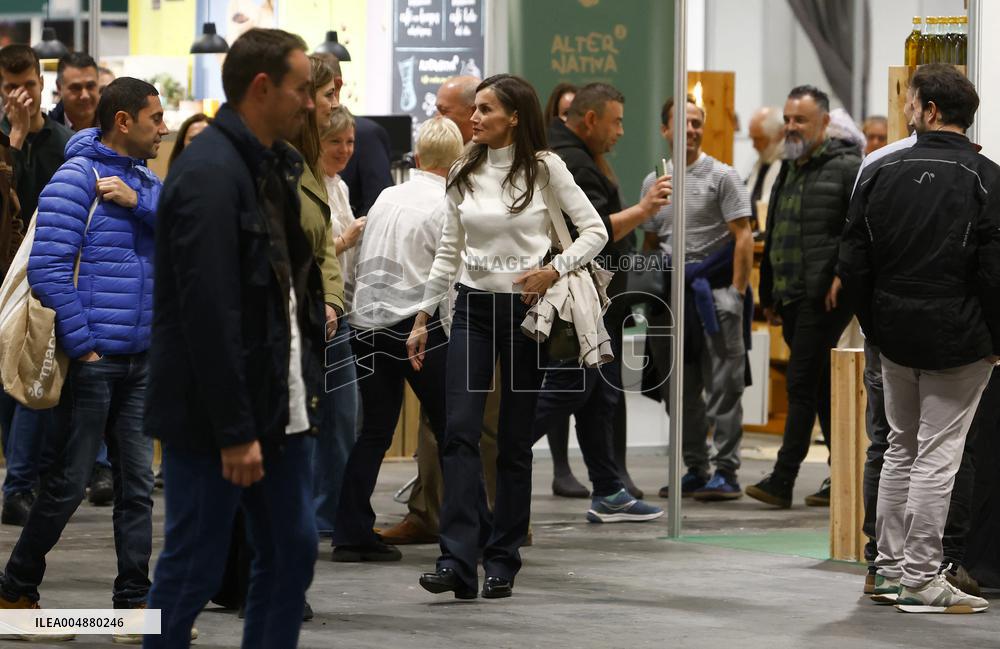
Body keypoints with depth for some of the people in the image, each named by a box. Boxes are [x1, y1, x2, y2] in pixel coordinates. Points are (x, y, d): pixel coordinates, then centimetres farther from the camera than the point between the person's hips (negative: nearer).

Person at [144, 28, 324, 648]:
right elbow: (209, 312, -22)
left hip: (278, 404, 9)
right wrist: (234, 431, -22)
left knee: (292, 551, 11)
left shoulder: (276, 166, 12)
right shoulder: (209, 173, -18)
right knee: (194, 567, -1)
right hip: (214, 414, -9)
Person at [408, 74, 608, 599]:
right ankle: (457, 562, -16)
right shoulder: (464, 174, 7)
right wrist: (423, 318, 9)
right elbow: (447, 253, 12)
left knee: (514, 441, 3)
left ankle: (502, 562, 11)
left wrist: (553, 270, -16)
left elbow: (595, 230, -2)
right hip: (472, 306, 3)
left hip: (525, 310, -3)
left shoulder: (544, 168, -4)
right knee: (460, 432, -11)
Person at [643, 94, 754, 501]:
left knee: (723, 388, -7)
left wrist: (737, 294, -13)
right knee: (681, 392, 9)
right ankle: (695, 471, 16)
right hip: (671, 295, 6)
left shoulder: (721, 177, -2)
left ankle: (726, 472, -7)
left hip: (714, 289, -6)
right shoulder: (654, 182, 14)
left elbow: (743, 237, -6)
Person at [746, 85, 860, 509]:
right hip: (792, 299, 9)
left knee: (801, 384, -10)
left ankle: (782, 480, -11)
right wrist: (769, 296, 24)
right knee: (823, 387, 11)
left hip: (825, 298, -9)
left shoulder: (846, 168, -7)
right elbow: (773, 239, 25)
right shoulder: (788, 171, 19)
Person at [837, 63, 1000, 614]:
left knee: (900, 449, 17)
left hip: (896, 338, 4)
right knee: (937, 455, -1)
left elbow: (852, 266, 3)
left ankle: (890, 569, 20)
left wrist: (877, 327, 13)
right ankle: (920, 579, -1)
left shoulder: (880, 173, 1)